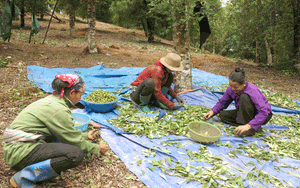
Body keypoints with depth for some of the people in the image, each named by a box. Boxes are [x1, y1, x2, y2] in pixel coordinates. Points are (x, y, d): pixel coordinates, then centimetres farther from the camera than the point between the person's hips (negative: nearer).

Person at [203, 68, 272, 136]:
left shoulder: (253, 92, -33)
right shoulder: (231, 89, -14)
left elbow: (264, 112, -40)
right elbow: (222, 102, 1)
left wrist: (248, 126, -50)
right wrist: (213, 111, -18)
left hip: (264, 115, -6)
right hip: (247, 113, 7)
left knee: (244, 97, -33)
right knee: (222, 115, -10)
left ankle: (251, 129, -25)